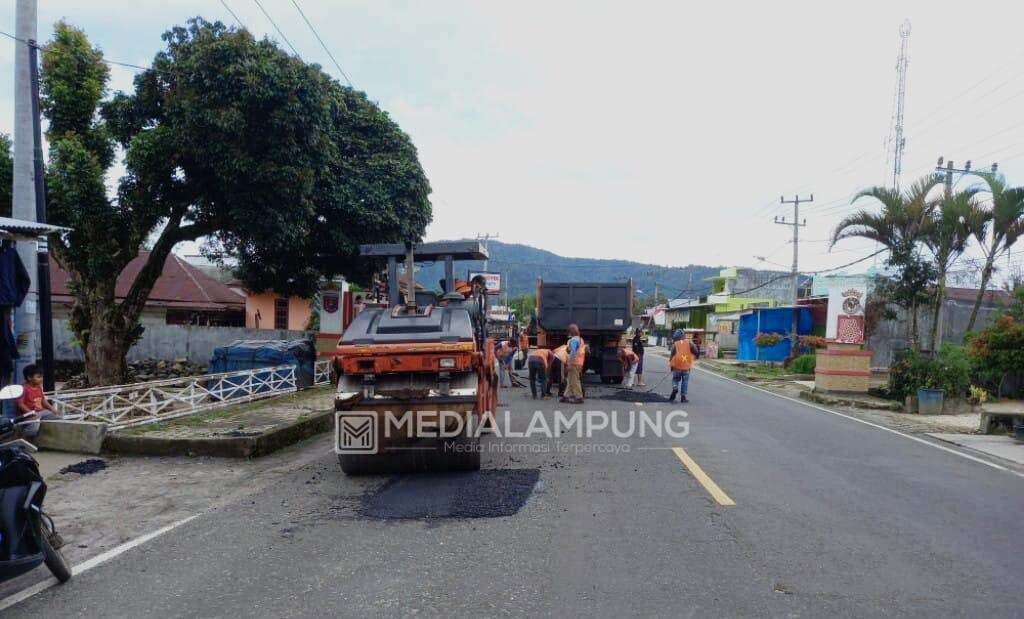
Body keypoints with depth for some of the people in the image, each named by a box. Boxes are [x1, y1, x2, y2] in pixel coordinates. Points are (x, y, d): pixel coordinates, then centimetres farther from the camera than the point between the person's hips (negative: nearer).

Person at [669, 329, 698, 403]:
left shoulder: (675, 344, -5)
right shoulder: (689, 342, -1)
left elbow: (672, 355, -6)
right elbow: (695, 351, -8)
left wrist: (671, 365, 5)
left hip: (677, 366, -1)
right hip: (686, 366, 1)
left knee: (675, 379, 16)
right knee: (685, 381, 9)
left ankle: (675, 388, -13)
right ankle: (683, 397, 7)